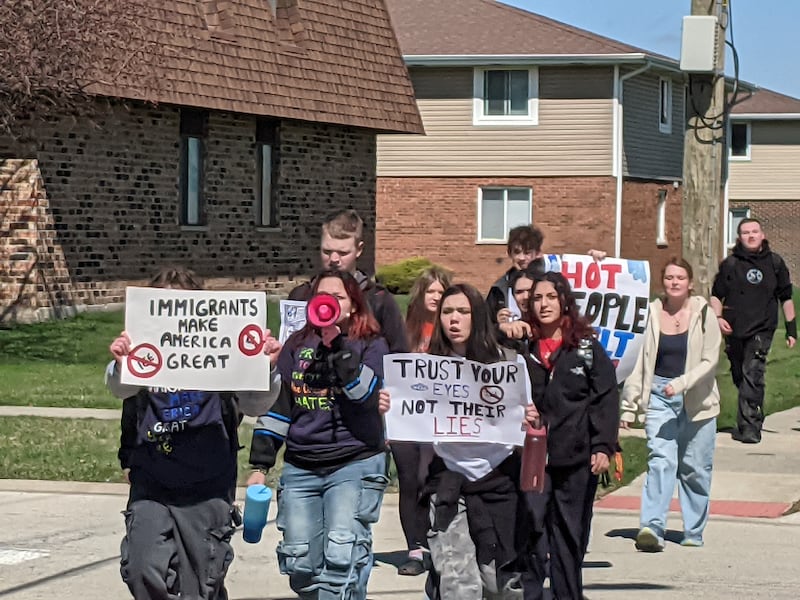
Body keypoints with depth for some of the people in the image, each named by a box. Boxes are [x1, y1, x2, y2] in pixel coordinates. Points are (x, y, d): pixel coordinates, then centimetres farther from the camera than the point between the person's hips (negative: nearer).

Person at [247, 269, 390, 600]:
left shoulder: (370, 345, 3)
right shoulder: (296, 345, 12)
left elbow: (365, 392, -16)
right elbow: (276, 406, 13)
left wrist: (337, 344, -17)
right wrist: (260, 464, 9)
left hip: (355, 464, -4)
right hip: (300, 467, 4)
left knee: (341, 557, -20)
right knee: (299, 562, 0)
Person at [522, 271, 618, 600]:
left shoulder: (587, 347, 2)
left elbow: (606, 398, -1)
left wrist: (603, 447, -8)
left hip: (577, 458, 0)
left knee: (571, 534, 8)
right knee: (527, 530, -7)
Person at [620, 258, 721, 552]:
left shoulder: (703, 314, -1)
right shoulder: (652, 314, 3)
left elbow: (709, 360, -6)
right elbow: (639, 361, 7)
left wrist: (681, 383, -19)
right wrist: (628, 406, 6)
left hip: (697, 400, 0)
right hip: (659, 396, 0)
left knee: (694, 467, 6)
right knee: (661, 459, -14)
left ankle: (694, 532, 20)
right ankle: (652, 527, -24)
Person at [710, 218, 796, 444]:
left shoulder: (775, 263, 7)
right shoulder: (730, 264, 6)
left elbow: (786, 297, 14)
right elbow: (716, 295, 10)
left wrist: (791, 328, 12)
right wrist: (718, 317, -8)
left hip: (761, 329, -2)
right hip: (735, 331, 2)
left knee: (752, 375, -17)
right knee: (740, 377, 10)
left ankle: (749, 426, -20)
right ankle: (753, 420, 27)